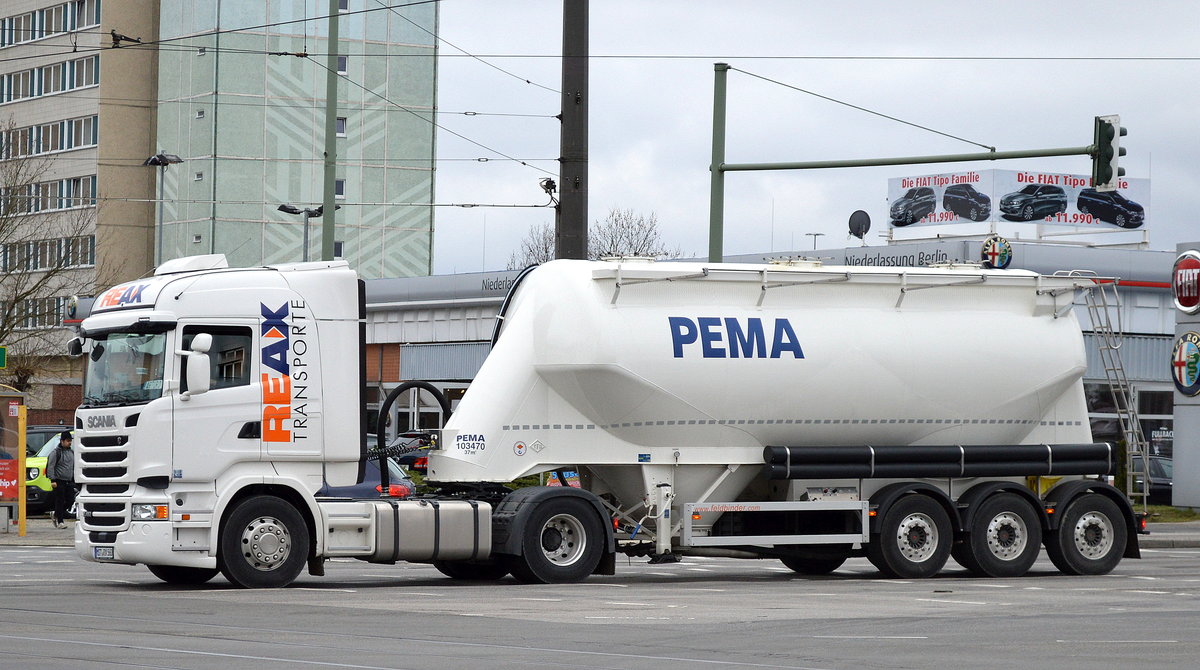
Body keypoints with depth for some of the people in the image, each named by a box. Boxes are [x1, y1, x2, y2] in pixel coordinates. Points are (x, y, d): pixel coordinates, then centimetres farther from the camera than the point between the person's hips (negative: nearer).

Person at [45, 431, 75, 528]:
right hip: (59, 482, -7)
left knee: (70, 500, 2)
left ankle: (56, 514, 22)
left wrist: (74, 480, 19)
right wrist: (53, 480, -19)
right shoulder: (56, 453, -6)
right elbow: (50, 467, -11)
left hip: (69, 482, 7)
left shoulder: (71, 453, 16)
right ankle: (60, 521, 0)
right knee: (60, 501, -5)